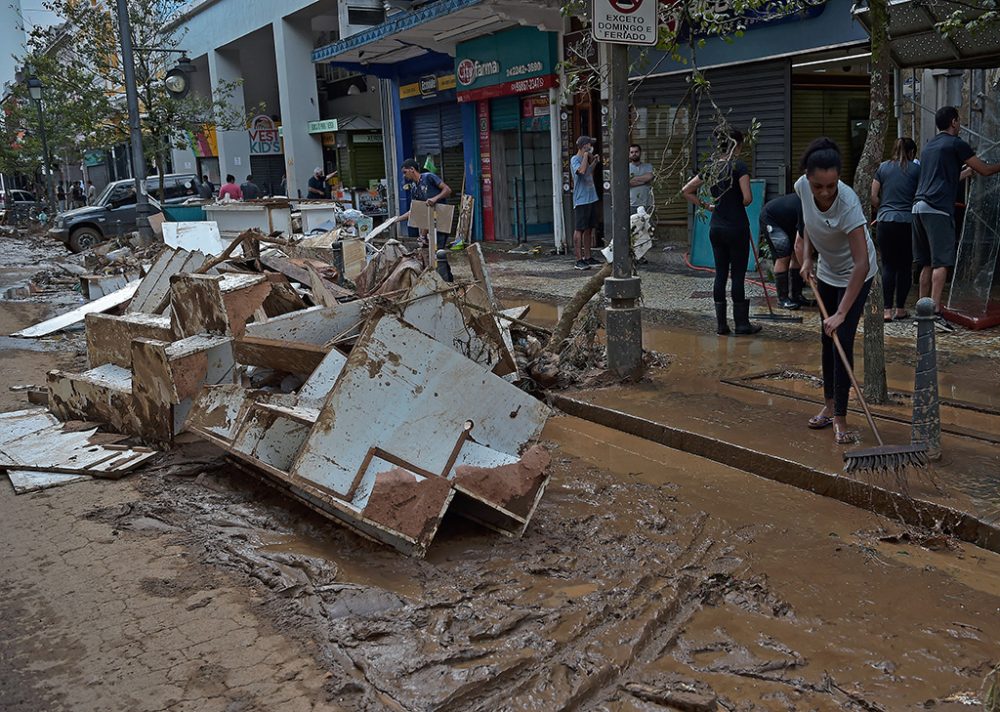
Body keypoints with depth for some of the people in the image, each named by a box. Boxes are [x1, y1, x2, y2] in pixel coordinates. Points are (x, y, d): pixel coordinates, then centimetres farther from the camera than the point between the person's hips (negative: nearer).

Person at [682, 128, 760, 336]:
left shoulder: (711, 167, 6)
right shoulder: (739, 166, -12)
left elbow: (686, 190, 10)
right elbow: (747, 197, -20)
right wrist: (740, 205, 1)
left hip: (716, 227, 6)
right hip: (736, 226, -5)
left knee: (720, 274, 9)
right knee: (738, 275, 2)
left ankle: (721, 324, 11)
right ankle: (741, 324, 9)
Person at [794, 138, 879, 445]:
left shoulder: (848, 204, -37)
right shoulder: (802, 187, -21)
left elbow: (862, 263, -38)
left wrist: (842, 312, -40)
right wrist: (807, 258, -7)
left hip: (854, 274, -6)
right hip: (827, 270, 6)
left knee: (842, 340, -11)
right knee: (827, 339, 11)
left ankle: (840, 418, -5)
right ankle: (829, 405, 23)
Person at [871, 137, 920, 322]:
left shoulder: (882, 167, 7)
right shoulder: (916, 169, 2)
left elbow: (874, 197, 5)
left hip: (885, 221, 1)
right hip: (908, 221, -1)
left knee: (888, 265, 4)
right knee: (905, 266, 8)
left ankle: (887, 310, -2)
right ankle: (900, 309, 11)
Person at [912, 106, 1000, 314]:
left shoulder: (928, 146, 24)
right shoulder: (955, 144, 0)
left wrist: (965, 173, 45)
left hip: (919, 205, 8)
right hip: (938, 208, -8)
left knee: (927, 263, 10)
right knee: (941, 262, -10)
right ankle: (935, 310, -18)